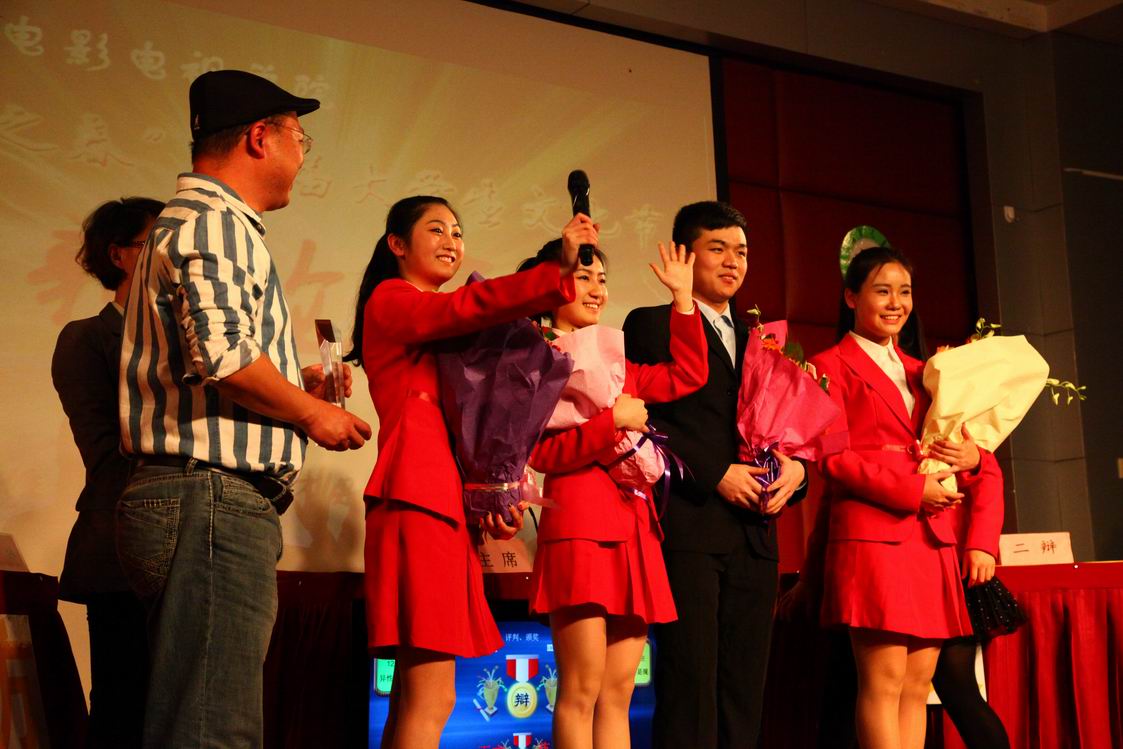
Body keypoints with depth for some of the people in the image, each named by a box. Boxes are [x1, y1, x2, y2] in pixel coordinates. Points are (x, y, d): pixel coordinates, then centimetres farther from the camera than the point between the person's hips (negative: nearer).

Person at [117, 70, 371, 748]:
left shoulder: (209, 220, 27)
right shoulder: (211, 220, -7)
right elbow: (222, 354, -21)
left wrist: (297, 382, 19)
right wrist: (310, 411, -7)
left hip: (213, 503, 11)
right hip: (215, 496, -11)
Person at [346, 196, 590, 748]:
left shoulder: (435, 322, 27)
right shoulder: (391, 300, 1)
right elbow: (472, 307, -19)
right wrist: (559, 271, -25)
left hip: (446, 499, 9)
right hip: (416, 495, -9)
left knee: (414, 699, 8)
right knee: (431, 701, -13)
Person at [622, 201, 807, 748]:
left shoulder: (756, 340, 22)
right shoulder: (651, 325, 4)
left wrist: (794, 467, -2)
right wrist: (716, 474, -14)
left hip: (754, 534, 6)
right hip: (687, 527, -6)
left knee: (744, 694, 6)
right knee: (690, 687, -6)